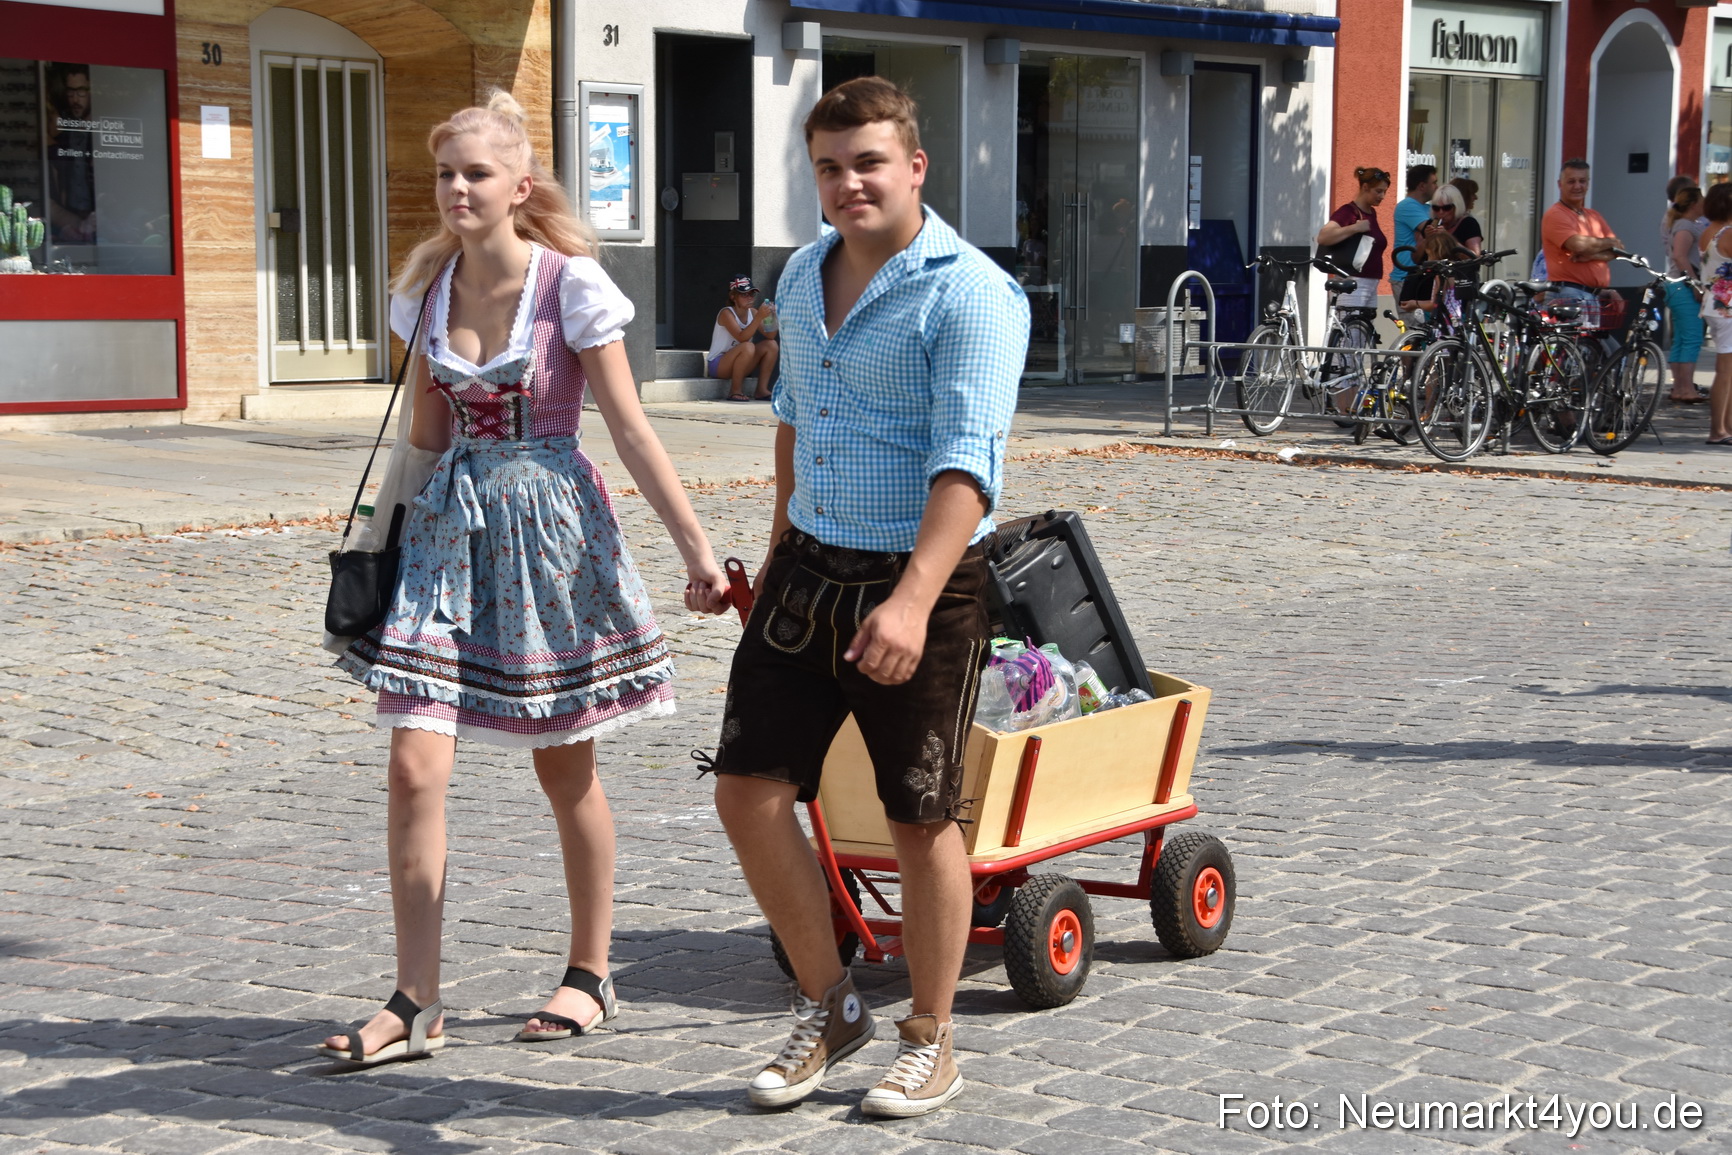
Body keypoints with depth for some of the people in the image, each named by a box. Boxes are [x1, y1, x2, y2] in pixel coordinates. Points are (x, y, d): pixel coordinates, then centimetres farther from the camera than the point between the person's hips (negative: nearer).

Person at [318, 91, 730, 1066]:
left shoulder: (572, 283, -9)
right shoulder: (428, 288, 5)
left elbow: (630, 428, -8)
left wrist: (695, 546, -11)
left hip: (550, 523, -4)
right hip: (449, 526, 4)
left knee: (565, 767, 9)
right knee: (415, 767, -6)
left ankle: (591, 974, 27)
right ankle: (416, 1005, 2)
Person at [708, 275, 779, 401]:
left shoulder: (752, 313, 2)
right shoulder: (726, 313, -17)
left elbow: (769, 335, -6)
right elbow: (741, 337, -32)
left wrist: (771, 318, -24)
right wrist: (759, 317, -40)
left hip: (738, 365, 7)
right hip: (717, 364, -7)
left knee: (771, 345, -8)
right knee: (747, 347, -34)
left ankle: (762, 390, -9)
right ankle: (735, 391, -22)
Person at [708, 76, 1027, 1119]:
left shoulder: (970, 293, -15)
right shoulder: (803, 276, 10)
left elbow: (965, 464, -25)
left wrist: (912, 601, -37)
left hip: (925, 584, -7)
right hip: (811, 567, 7)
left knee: (922, 820, 4)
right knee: (750, 789, 2)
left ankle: (931, 1043, 21)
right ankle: (830, 1005, 20)